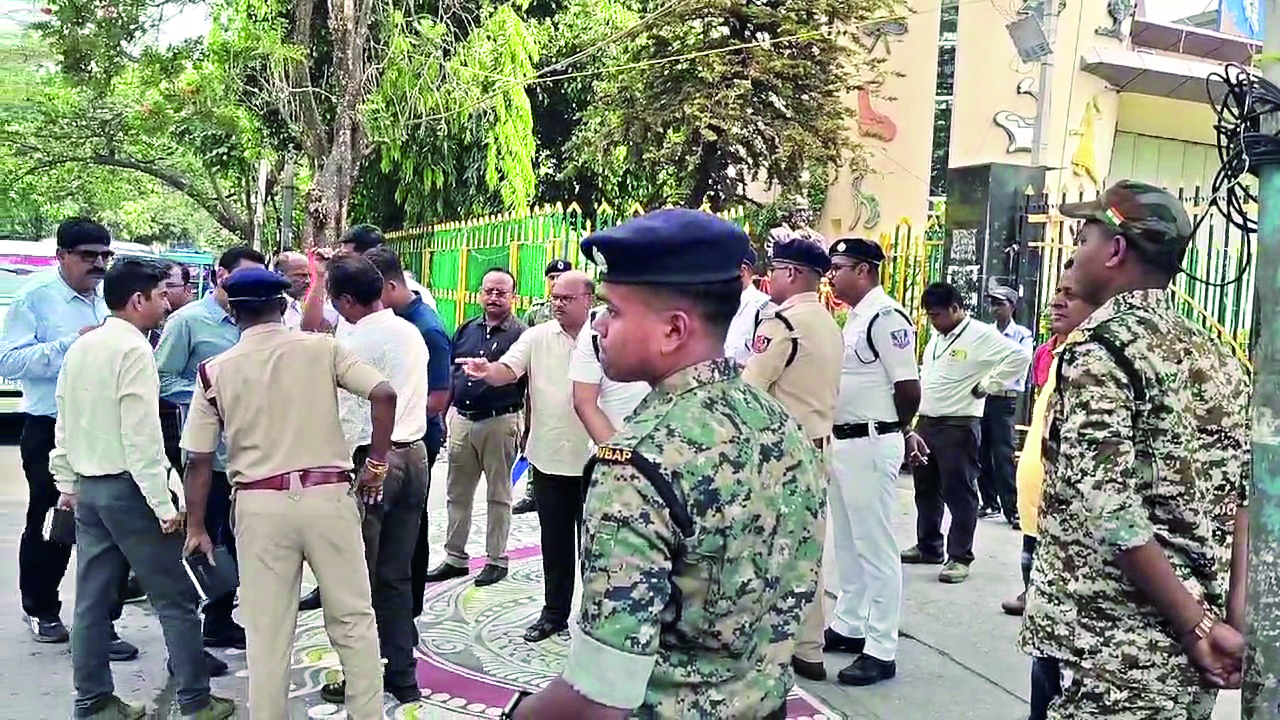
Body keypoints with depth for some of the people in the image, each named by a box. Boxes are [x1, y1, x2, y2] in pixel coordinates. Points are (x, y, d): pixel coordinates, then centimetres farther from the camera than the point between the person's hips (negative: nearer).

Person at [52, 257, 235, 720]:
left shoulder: (80, 349, 10)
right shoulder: (133, 349, -15)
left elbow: (64, 424, 15)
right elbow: (141, 435, -20)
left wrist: (67, 483, 23)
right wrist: (164, 504, -19)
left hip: (88, 489, 9)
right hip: (128, 488, -9)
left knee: (93, 600, 12)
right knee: (176, 598, 1)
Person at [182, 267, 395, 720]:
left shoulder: (215, 371, 3)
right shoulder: (322, 348, 0)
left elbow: (198, 460, 3)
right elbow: (384, 394, -11)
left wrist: (196, 527, 13)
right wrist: (375, 465, -1)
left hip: (261, 504, 1)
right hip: (327, 496, 0)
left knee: (267, 631, 9)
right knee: (353, 618, 11)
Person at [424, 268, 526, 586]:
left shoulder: (521, 334, -6)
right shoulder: (466, 330, 10)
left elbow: (531, 385, -7)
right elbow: (448, 374, 15)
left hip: (500, 422, -5)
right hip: (461, 420, 5)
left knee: (498, 495, 7)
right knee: (457, 493, 12)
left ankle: (497, 560, 17)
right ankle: (455, 558, 23)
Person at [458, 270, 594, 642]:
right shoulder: (537, 337, 1)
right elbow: (509, 370, -11)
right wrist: (488, 371, -33)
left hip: (593, 459, -3)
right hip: (549, 457, 3)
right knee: (555, 543, 14)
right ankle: (555, 612, 28)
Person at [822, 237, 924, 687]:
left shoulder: (886, 317, -17)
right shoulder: (854, 318, 14)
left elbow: (909, 387, -19)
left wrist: (899, 431, -3)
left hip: (870, 444, -10)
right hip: (842, 442, 10)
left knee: (876, 548, -3)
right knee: (847, 543, 19)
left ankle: (881, 652, 5)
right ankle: (848, 627, 33)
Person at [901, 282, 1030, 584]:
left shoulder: (981, 335, -11)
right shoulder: (936, 338, 14)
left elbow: (1020, 356, -20)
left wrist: (987, 384, -16)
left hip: (958, 425, -9)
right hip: (926, 422, 9)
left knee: (959, 491, -4)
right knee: (926, 488, 15)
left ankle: (960, 557, 3)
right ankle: (928, 547, 28)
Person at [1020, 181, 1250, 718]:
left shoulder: (1097, 351, -14)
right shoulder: (1219, 358, 10)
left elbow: (1110, 513, -23)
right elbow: (1245, 495, 7)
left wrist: (1198, 626, -16)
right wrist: (1235, 616, 0)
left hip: (1110, 654, -7)